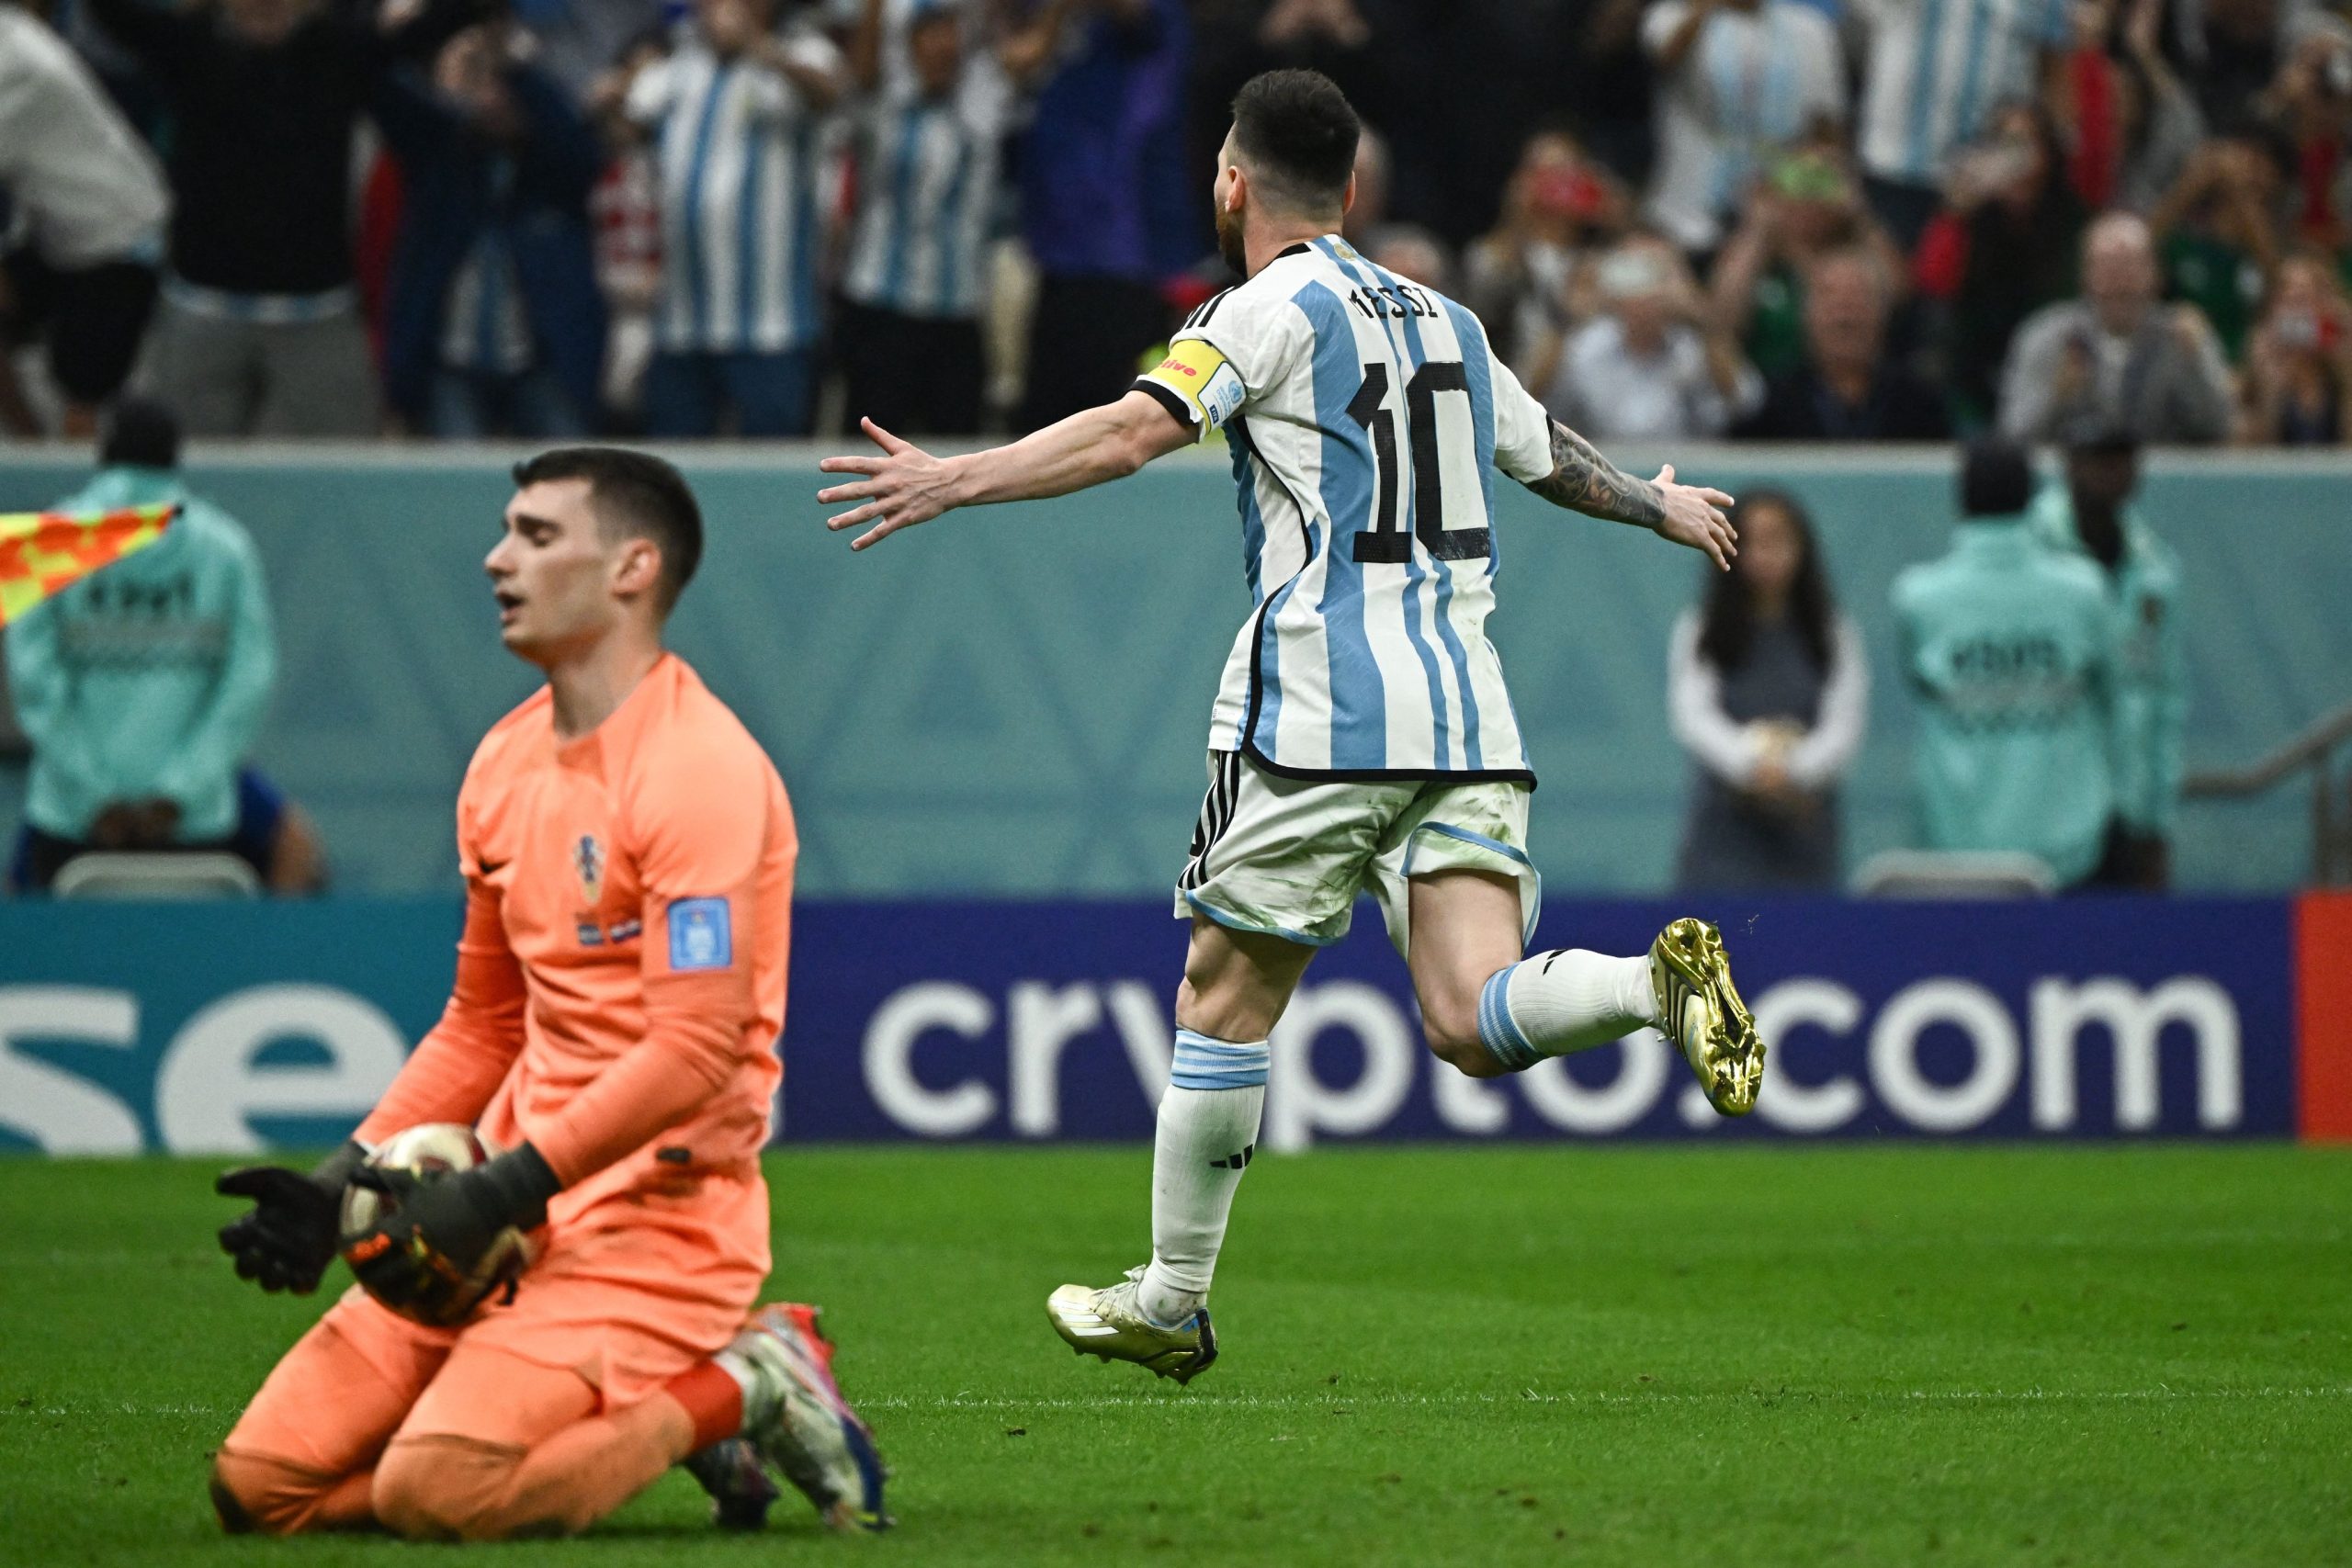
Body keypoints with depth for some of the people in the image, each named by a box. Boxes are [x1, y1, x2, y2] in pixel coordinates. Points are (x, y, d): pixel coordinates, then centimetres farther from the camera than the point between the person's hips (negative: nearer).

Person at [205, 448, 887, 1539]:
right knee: (260, 1484, -3)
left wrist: (504, 1191, -22)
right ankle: (661, 1402, 8)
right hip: (519, 1208, 9)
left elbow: (695, 1050, -21)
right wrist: (340, 1187, 9)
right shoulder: (505, 763, 14)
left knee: (437, 1490, -28)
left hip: (657, 1217, -9)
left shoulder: (696, 770, -13)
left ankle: (735, 1391, -4)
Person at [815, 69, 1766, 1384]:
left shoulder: (1276, 308, -1)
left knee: (1226, 999, 7)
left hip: (1321, 709, -6)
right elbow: (1558, 460, 34)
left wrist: (952, 482, -17)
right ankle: (1662, 983, -32)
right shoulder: (1446, 322, 20)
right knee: (1474, 1019, -4)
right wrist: (1664, 507, 53)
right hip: (1469, 710, 6)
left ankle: (1171, 1300, 14)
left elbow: (1132, 433, -15)